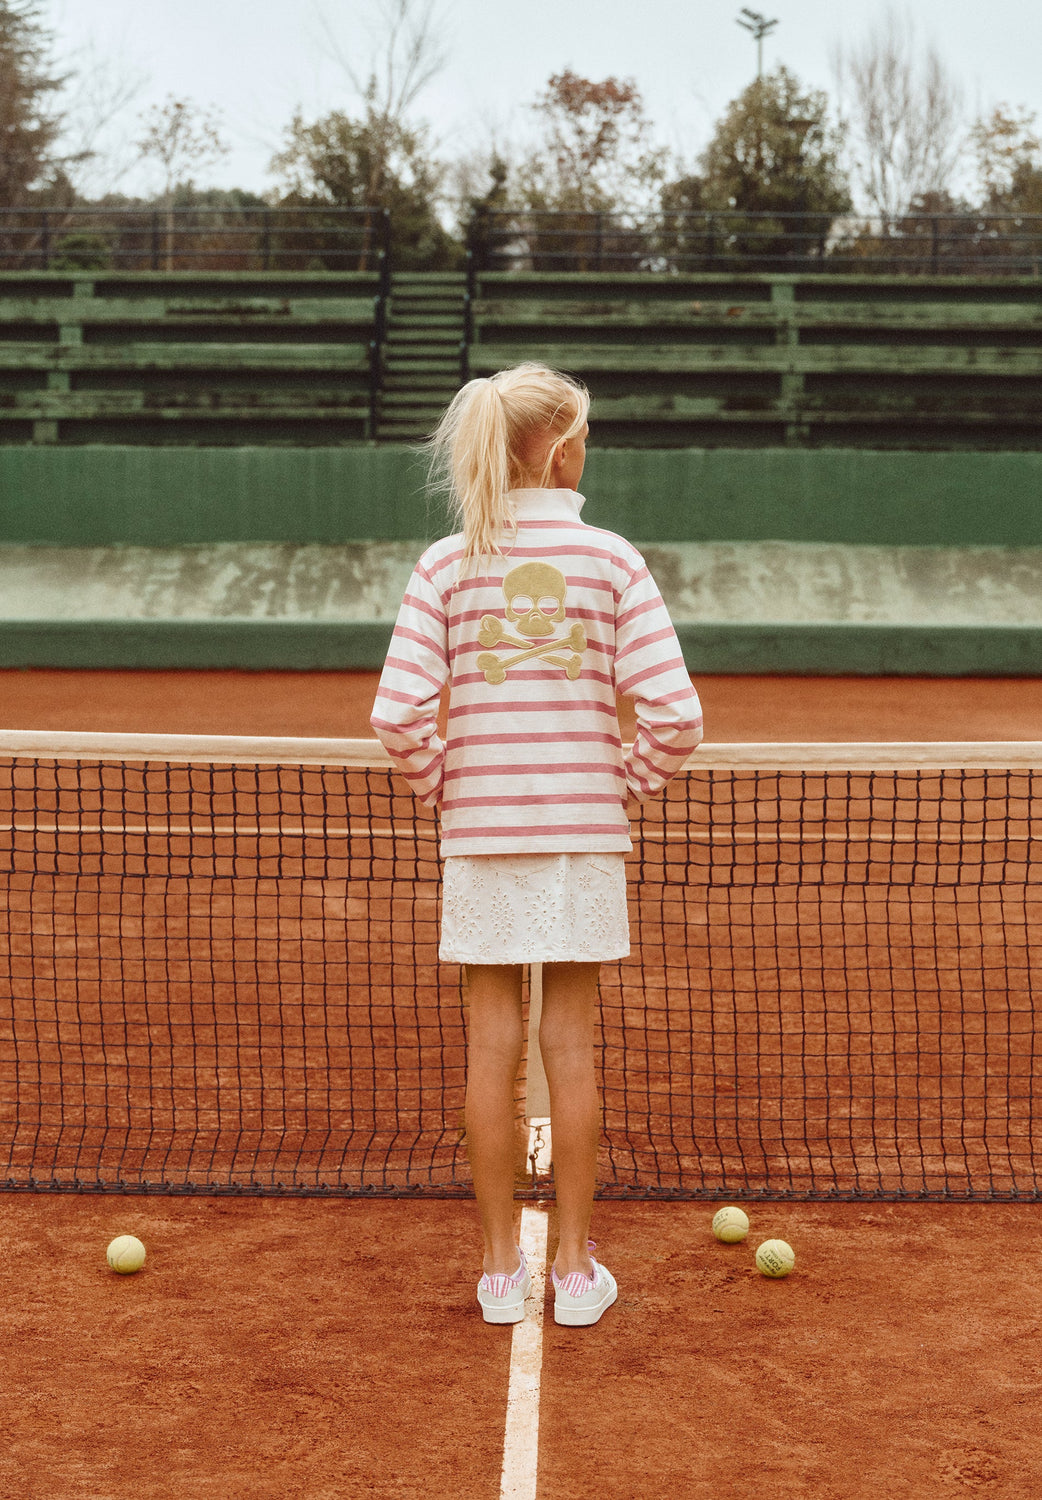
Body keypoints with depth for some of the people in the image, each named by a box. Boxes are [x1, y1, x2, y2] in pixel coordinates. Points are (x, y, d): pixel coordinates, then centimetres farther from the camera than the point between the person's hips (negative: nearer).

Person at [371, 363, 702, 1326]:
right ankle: (576, 1266, 17)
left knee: (493, 1046, 8)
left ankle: (501, 1266, 17)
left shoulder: (446, 567, -2)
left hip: (481, 831, 1)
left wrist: (443, 788, 9)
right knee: (572, 1045, 8)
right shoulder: (612, 561, -4)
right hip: (584, 830, -1)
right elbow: (674, 715, -9)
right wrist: (632, 783, 8)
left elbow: (400, 714, -8)